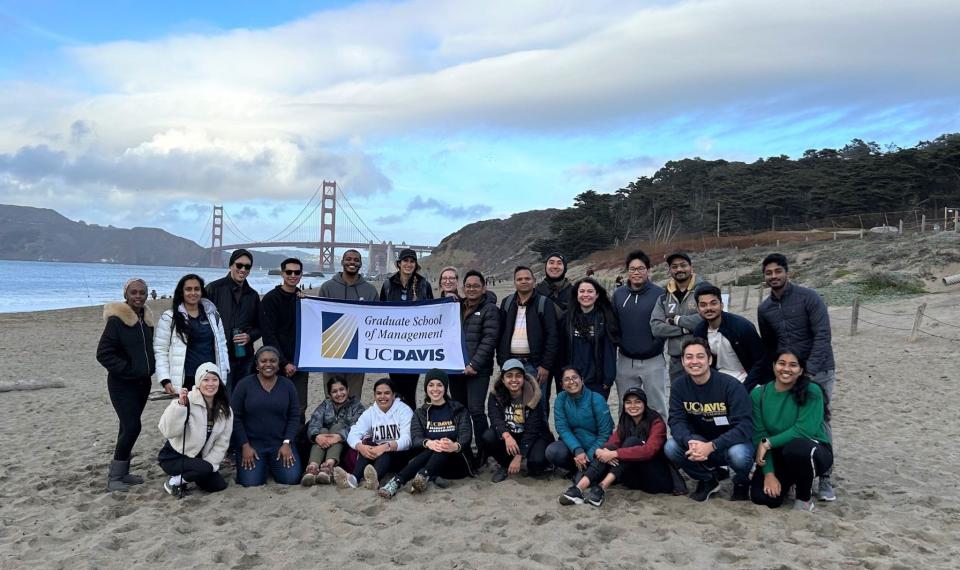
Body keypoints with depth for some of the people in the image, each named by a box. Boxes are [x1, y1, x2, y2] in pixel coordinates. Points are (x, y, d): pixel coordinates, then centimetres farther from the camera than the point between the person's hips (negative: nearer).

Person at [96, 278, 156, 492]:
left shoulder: (147, 318, 8)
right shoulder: (117, 320, -13)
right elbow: (103, 353, -15)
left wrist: (151, 367, 7)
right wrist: (127, 369, -17)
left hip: (143, 382, 7)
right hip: (122, 384, -7)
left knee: (129, 427, 12)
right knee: (132, 427, -13)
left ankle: (122, 472, 22)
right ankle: (114, 477, 0)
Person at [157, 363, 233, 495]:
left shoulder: (225, 410, -4)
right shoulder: (187, 402, -22)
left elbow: (221, 443, -2)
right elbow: (168, 431, -32)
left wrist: (209, 463, -14)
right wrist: (180, 405, -42)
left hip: (198, 458, 6)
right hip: (173, 456, -6)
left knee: (219, 485, -7)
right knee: (205, 469, -29)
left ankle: (185, 476, 16)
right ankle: (173, 482, -4)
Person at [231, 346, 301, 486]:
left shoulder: (288, 385, 3)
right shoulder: (244, 385, -2)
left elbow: (294, 416, 2)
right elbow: (235, 417, -3)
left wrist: (287, 443, -9)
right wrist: (245, 446, -10)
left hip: (280, 443, 1)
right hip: (251, 443, -1)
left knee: (291, 478, -16)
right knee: (251, 482, -19)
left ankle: (272, 465, 17)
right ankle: (262, 465, 16)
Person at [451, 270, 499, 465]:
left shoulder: (489, 309, -1)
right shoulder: (457, 307, 17)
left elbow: (489, 340, -10)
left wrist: (474, 364, -16)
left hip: (478, 370, -6)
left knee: (476, 410, -11)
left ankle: (482, 452, -1)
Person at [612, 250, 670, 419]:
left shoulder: (659, 293, -6)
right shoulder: (618, 294, 4)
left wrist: (657, 342, -13)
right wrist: (617, 343, 1)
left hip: (653, 361, -3)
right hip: (625, 361, 3)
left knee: (658, 407, 6)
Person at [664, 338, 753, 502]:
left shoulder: (731, 385, -21)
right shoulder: (679, 385, -9)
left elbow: (744, 425, -26)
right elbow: (677, 421, -13)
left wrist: (711, 446, -37)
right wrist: (691, 442, -36)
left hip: (731, 441, -3)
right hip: (699, 442, 4)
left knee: (739, 455, -37)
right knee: (671, 448, -24)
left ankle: (741, 482, 3)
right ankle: (707, 480, 6)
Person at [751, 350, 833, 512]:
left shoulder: (811, 392, -14)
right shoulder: (758, 394, -4)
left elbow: (804, 430, -23)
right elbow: (759, 435, -9)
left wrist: (768, 443, -21)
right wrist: (769, 473, -16)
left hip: (812, 451, -3)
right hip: (777, 456, 4)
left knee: (795, 447, -38)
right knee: (762, 497, -18)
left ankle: (804, 498, -9)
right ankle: (787, 480, 19)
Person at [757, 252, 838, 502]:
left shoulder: (809, 298, -9)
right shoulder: (764, 308, 8)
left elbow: (822, 336, -15)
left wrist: (809, 370, -23)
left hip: (818, 372, -4)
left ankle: (825, 479, 7)